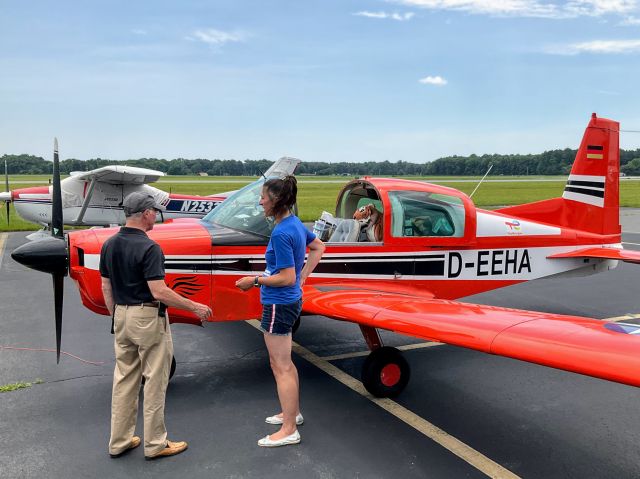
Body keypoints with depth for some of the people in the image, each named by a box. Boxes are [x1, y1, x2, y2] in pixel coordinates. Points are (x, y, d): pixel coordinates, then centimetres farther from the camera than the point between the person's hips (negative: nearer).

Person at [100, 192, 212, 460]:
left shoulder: (109, 245, 4)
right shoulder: (148, 248, -20)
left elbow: (106, 288, 10)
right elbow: (158, 292, -24)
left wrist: (116, 317, 20)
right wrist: (195, 307, -16)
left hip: (122, 316, 8)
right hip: (148, 318, -8)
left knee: (124, 379, 15)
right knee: (154, 382, 4)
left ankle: (119, 441, 24)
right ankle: (155, 444, 15)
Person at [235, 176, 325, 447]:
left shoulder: (281, 233, -24)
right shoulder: (296, 223, 5)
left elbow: (286, 277, -23)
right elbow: (318, 247, 19)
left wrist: (255, 280, -13)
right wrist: (303, 277, 15)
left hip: (279, 305, -10)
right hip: (289, 301, 10)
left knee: (281, 367, 2)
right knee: (284, 362, 23)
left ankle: (289, 430, 14)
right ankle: (292, 412, 38)